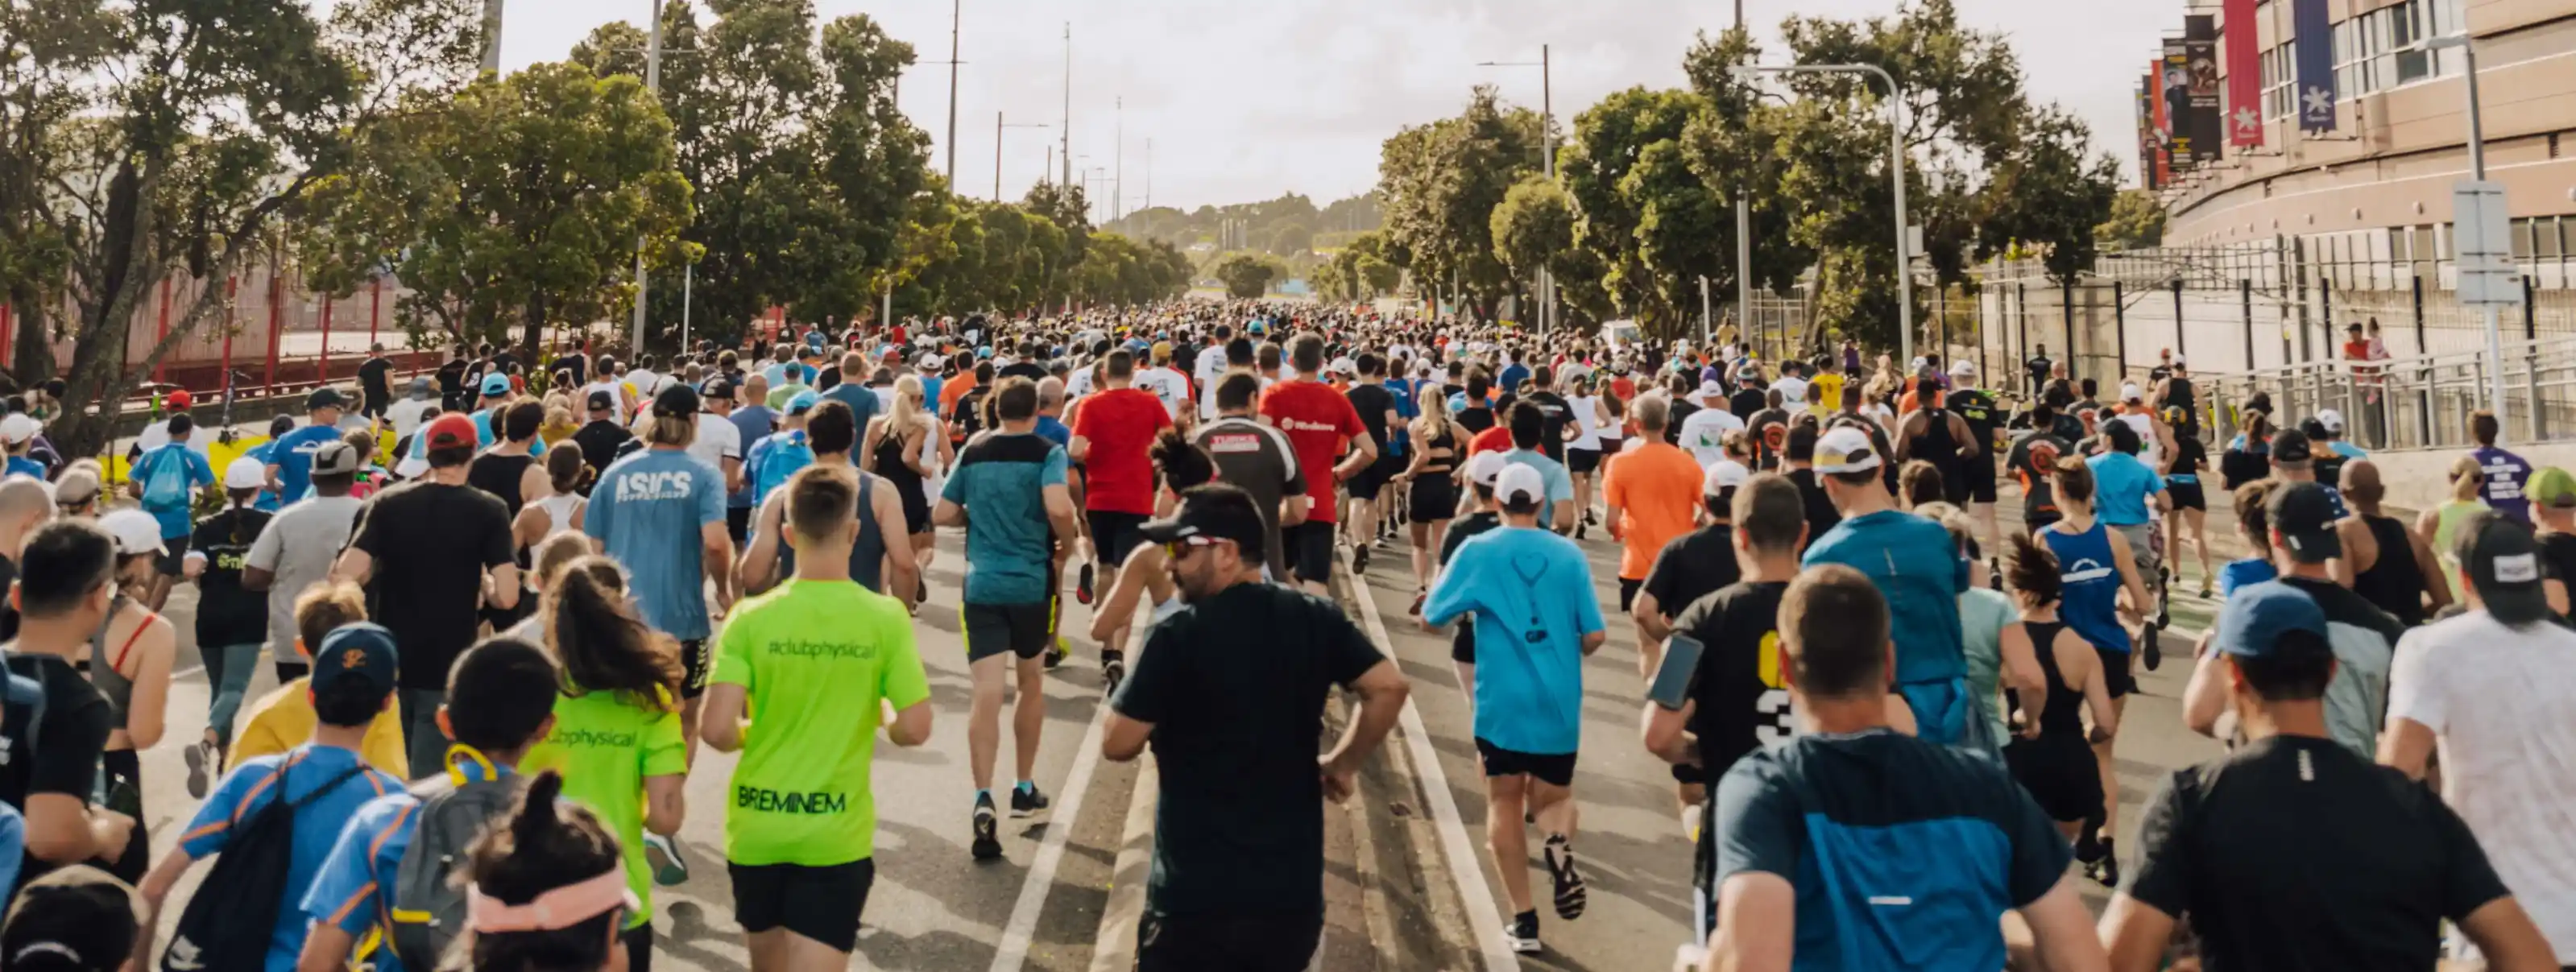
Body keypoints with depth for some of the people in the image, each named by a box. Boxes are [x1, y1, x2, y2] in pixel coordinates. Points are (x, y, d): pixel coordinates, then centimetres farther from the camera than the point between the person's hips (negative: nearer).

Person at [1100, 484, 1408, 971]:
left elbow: (1117, 745, -9)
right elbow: (1388, 687, -1)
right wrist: (1341, 764, 10)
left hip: (1197, 896, -5)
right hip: (1293, 890, 5)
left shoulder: (1178, 636, -13)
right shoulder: (1316, 620, 0)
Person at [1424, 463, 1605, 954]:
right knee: (1553, 797, 18)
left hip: (1502, 699, -1)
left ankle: (1524, 920, 8)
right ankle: (1560, 845, -17)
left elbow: (1430, 618, 0)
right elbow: (1594, 635, 0)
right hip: (1558, 701, 1)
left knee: (1504, 803, 12)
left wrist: (1465, 606, 21)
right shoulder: (1569, 554, 0)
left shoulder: (1478, 551, -3)